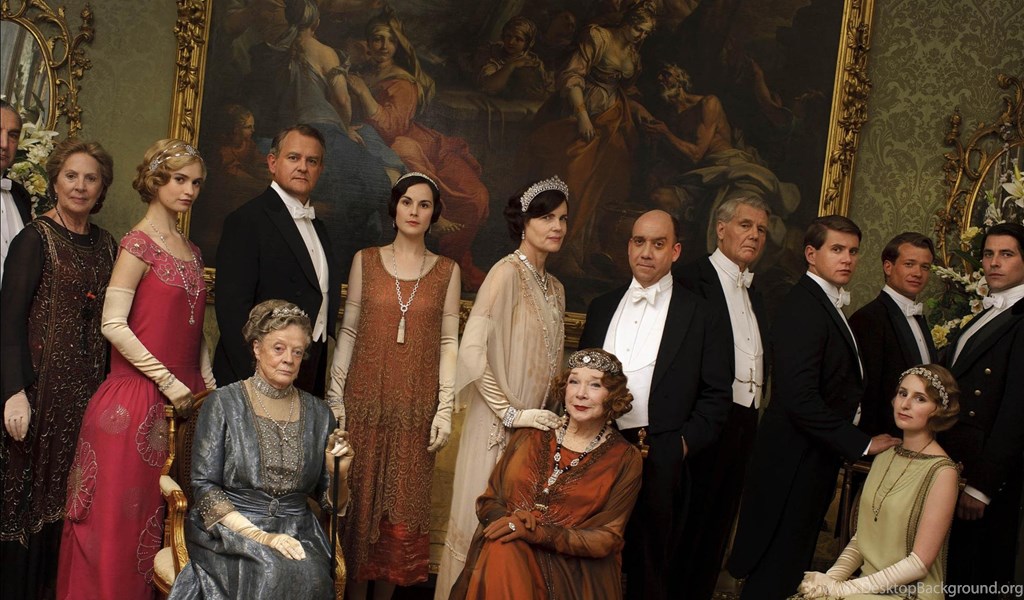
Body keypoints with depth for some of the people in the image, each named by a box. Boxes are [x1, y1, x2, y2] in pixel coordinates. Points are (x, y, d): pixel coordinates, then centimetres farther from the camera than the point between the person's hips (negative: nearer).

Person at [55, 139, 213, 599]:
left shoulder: (191, 251, 14)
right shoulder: (139, 243, -8)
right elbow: (113, 325, -15)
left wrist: (209, 385, 8)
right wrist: (168, 381, -15)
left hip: (182, 400, 7)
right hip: (137, 400, -7)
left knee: (163, 515, 11)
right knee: (119, 514, 1)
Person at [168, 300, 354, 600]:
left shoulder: (318, 413, 11)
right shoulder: (223, 404, 1)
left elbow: (331, 503, 14)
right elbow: (205, 488, -5)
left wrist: (338, 474, -9)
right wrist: (258, 535, -17)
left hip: (296, 531, 3)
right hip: (229, 529, -3)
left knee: (310, 576, -29)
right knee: (273, 572, -33)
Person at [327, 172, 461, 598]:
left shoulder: (447, 271, 6)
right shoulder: (365, 261, 6)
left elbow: (449, 342, 3)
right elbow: (348, 331, 5)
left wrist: (445, 409, -3)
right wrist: (334, 398, 0)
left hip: (415, 407, 0)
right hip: (365, 401, 0)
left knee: (403, 504, 3)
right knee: (359, 498, 3)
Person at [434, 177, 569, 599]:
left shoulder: (555, 288, 11)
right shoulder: (507, 272, -12)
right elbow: (472, 351, -20)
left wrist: (549, 412, 5)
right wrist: (510, 412, -18)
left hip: (535, 426, 7)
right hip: (499, 427, -7)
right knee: (484, 522, 2)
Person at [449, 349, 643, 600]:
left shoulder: (625, 460, 3)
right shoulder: (530, 436, 10)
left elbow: (606, 538, -2)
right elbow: (488, 501, 13)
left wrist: (537, 533, -15)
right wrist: (508, 521, -12)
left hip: (574, 571, -2)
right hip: (505, 559, 3)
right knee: (502, 550, -32)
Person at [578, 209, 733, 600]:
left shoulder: (702, 317, 0)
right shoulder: (602, 308, 13)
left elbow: (716, 394, -1)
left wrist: (684, 444, -9)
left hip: (660, 461, -3)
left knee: (650, 567, 7)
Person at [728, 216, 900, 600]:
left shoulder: (828, 305, 12)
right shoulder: (802, 308, -20)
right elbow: (800, 400, -27)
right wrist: (860, 444, -20)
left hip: (816, 459, 10)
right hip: (795, 464, -10)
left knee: (792, 566, 18)